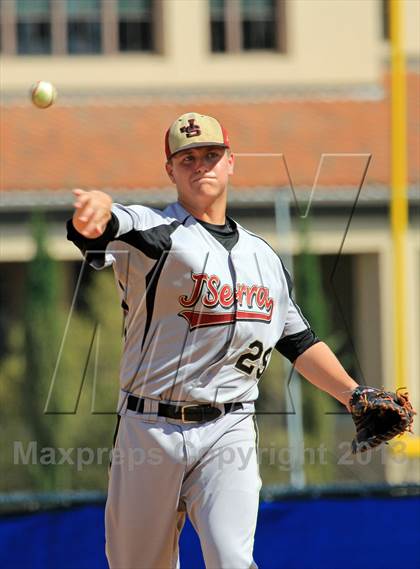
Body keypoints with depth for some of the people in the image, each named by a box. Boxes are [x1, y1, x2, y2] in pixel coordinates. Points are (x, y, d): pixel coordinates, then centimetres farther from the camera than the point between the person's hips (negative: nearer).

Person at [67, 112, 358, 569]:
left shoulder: (263, 256, 15)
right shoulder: (153, 231, -2)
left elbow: (298, 341, 24)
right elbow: (102, 229, -26)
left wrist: (356, 396, 13)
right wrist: (98, 209, -51)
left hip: (228, 432, 2)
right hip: (150, 428, -2)